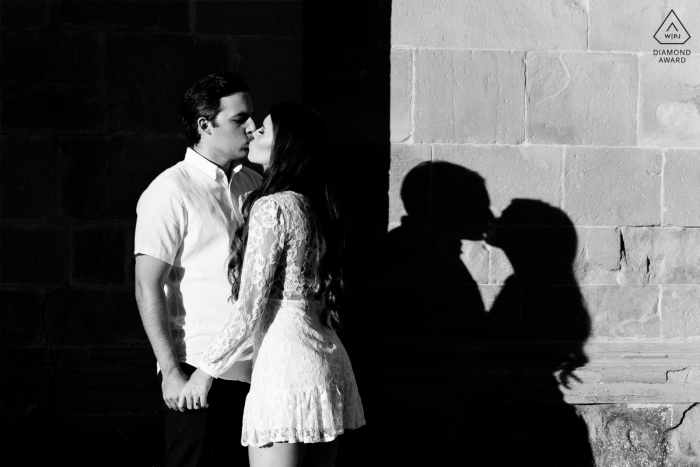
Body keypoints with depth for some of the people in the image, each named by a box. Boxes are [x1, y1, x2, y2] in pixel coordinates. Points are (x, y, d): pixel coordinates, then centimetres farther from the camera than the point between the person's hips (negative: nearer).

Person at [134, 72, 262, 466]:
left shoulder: (254, 186, 13)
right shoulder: (171, 191, -7)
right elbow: (148, 288, -11)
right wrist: (171, 372, -15)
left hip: (256, 370, 6)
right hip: (199, 372, -6)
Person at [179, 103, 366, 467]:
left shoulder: (272, 208, -11)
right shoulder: (314, 205, 14)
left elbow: (250, 309, -12)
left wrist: (207, 369, -4)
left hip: (284, 358, -9)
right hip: (327, 353, 9)